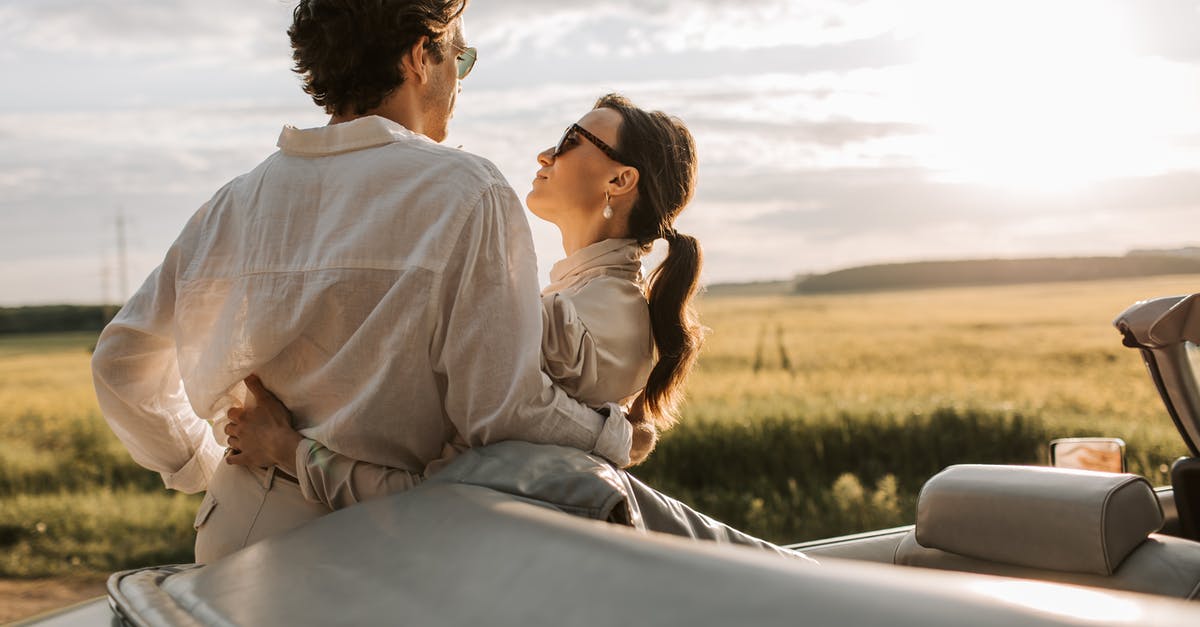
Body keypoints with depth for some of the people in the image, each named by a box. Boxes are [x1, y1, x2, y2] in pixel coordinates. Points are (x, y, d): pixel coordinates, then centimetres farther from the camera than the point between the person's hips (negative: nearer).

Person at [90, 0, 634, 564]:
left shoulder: (238, 201, 8)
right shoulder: (465, 194, -10)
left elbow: (121, 363, 15)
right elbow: (504, 407, -15)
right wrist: (615, 438, 2)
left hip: (236, 538, 6)